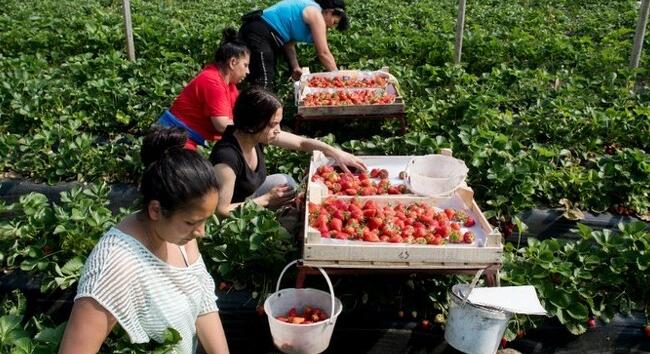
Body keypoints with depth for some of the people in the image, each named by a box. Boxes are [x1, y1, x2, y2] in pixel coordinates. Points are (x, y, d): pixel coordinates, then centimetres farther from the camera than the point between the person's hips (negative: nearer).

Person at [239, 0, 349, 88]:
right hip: (259, 33, -11)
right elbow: (323, 53, -13)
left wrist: (295, 67, 8)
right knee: (262, 84, -17)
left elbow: (289, 41, 16)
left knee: (268, 80, 14)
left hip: (257, 32, 11)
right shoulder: (316, 14, -9)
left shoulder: (308, 9, 19)